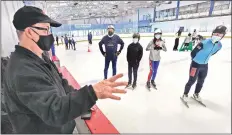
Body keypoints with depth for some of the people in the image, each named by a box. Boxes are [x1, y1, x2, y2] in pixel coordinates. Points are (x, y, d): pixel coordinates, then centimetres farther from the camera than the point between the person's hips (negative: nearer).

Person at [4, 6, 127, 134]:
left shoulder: (40, 57, 1)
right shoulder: (23, 71, -32)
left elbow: (60, 83, 6)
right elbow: (54, 110, -38)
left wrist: (85, 101, 1)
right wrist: (92, 93, -51)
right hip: (45, 129, -8)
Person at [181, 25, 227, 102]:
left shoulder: (219, 45, -4)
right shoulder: (205, 43, -26)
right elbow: (193, 53, -17)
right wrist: (195, 59, 1)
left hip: (205, 65, 7)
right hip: (196, 64, -7)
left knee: (201, 81, 19)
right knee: (192, 81, 0)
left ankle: (196, 94, 40)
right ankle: (185, 94, 18)